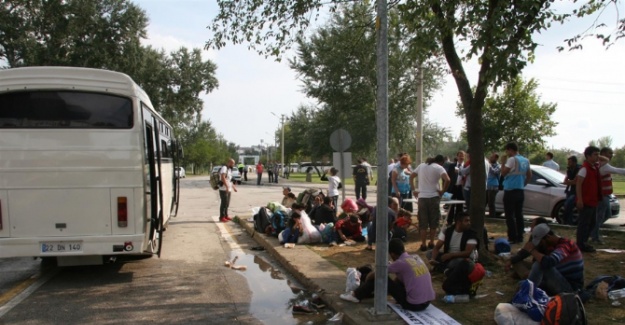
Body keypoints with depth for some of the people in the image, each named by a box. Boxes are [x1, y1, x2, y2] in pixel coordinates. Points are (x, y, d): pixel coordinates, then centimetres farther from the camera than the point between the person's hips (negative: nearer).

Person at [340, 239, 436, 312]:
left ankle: (356, 295, 14)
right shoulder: (416, 258, 9)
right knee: (398, 279, 26)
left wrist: (367, 280, 19)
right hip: (427, 302, 7)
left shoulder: (400, 263, -11)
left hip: (413, 304, -7)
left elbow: (375, 274, 0)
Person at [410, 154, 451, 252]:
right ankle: (431, 243, 17)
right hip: (433, 197, -3)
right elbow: (447, 180, -20)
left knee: (423, 222, 7)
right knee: (433, 222, 11)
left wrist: (413, 190, 14)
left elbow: (411, 176, 15)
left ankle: (423, 245, 7)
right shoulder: (439, 168, -5)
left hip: (421, 197, 3)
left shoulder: (421, 166, 11)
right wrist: (443, 190, -7)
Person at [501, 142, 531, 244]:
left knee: (510, 216, -3)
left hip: (510, 191, -8)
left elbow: (503, 173, -13)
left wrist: (503, 162, -2)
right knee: (519, 215, 12)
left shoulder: (512, 159, -14)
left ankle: (512, 238, -5)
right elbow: (529, 176, 18)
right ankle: (520, 237, 15)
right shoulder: (525, 160, 11)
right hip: (520, 191, 8)